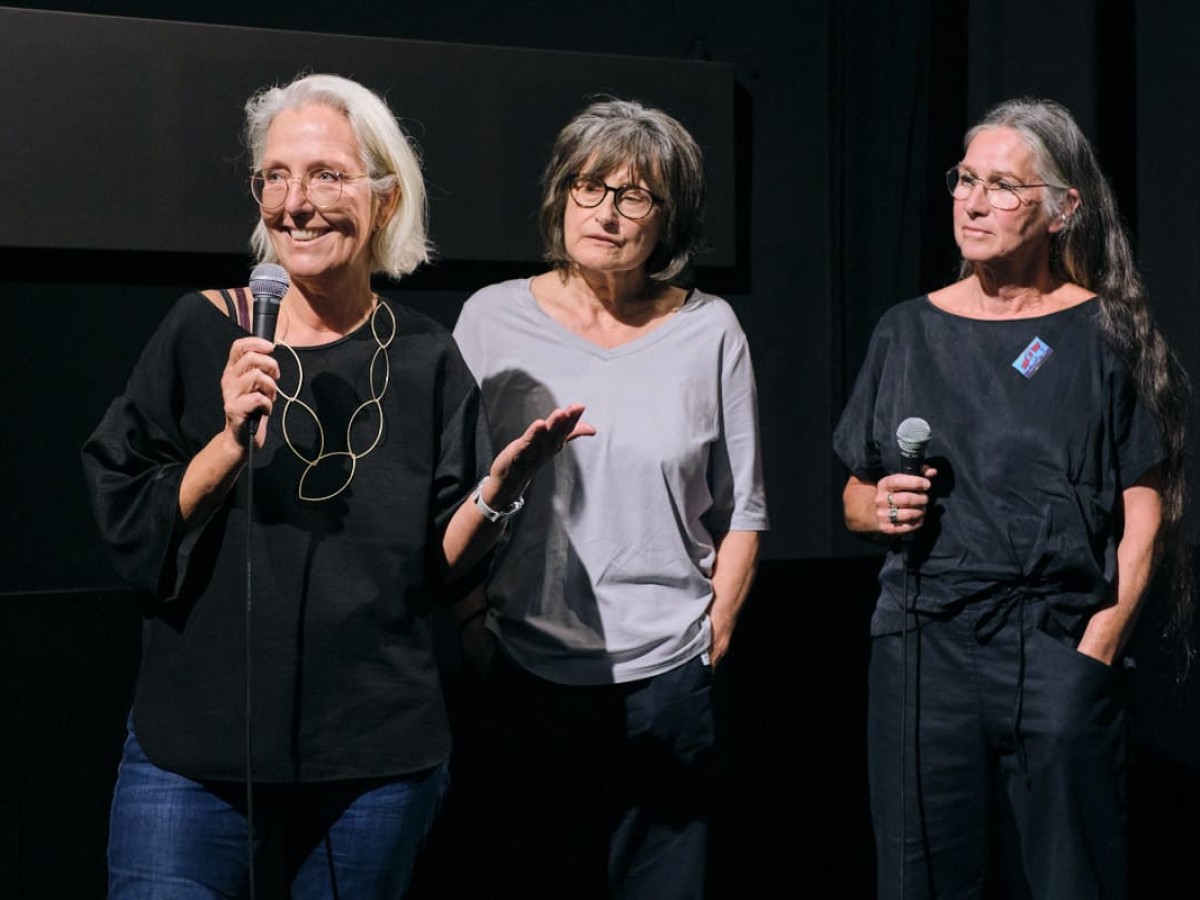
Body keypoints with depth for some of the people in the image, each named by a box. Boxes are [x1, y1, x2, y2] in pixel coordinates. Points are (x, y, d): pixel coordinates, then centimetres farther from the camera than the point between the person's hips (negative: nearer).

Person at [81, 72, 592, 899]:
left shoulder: (424, 359, 0)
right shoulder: (206, 331, -3)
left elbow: (441, 570, 2)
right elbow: (129, 534, -6)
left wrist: (498, 489, -16)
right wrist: (230, 443, -20)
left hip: (379, 762, 2)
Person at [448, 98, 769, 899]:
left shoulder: (709, 330, 2)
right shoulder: (493, 319, 1)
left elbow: (742, 511, 7)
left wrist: (714, 633, 1)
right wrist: (471, 622, -1)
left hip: (668, 676, 0)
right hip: (526, 674, 0)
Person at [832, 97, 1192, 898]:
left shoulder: (1104, 333, 2)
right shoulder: (909, 331, 11)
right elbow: (854, 498, 17)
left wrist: (1099, 645, -11)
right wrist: (880, 509, -5)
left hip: (1062, 655, -2)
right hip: (924, 648, 2)